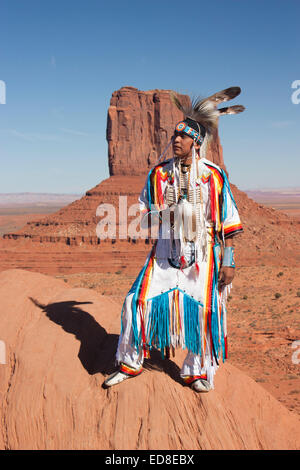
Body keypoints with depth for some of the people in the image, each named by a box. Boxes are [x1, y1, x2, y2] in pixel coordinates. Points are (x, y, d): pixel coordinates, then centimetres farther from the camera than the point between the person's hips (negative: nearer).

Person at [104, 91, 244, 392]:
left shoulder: (214, 176, -2)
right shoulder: (158, 173, 4)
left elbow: (228, 223, 0)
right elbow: (144, 210, 12)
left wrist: (228, 261, -4)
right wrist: (160, 216, -10)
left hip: (202, 254, -2)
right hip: (165, 251, 2)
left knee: (203, 308, 1)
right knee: (139, 300, -2)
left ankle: (199, 371, 24)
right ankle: (130, 363, 19)